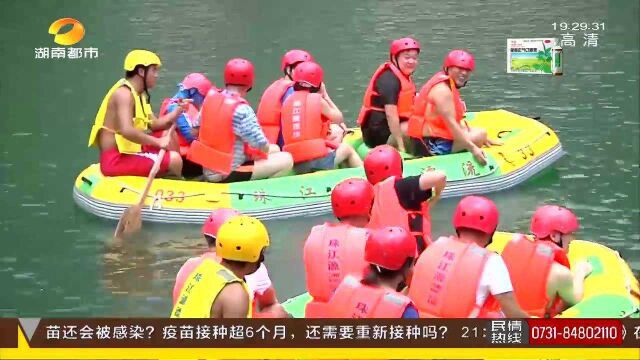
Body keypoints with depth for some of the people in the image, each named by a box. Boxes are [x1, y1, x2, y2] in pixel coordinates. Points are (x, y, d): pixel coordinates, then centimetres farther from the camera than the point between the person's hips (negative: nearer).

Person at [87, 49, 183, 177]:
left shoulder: (138, 95, 16)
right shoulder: (124, 94, -17)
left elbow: (154, 124, 16)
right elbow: (127, 130, -31)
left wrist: (178, 111, 4)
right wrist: (158, 142, -25)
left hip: (127, 153, 11)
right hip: (116, 159, -11)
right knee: (174, 160, -19)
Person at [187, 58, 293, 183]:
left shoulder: (210, 97, 2)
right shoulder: (242, 110, -20)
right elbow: (263, 147, -16)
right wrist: (267, 149, 9)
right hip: (228, 176, -8)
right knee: (286, 160, -10)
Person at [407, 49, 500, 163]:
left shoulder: (449, 86, 17)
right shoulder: (442, 89, -15)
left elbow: (458, 122, 18)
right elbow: (451, 124, -22)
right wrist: (473, 149, -24)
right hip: (433, 145, -11)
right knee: (480, 134, -19)